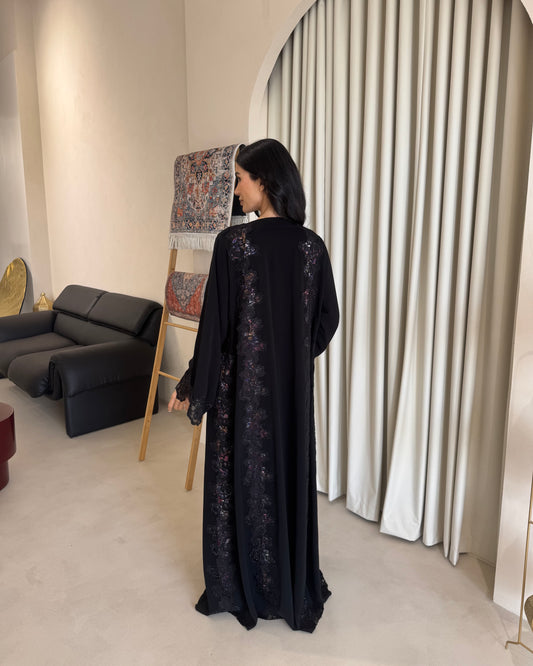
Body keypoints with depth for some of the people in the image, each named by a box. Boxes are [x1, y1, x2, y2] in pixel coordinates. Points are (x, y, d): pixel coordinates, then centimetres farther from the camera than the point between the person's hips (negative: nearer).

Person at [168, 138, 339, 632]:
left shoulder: (233, 242, -16)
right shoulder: (312, 245, -1)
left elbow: (215, 323, -14)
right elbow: (327, 320, 6)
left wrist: (192, 388, -3)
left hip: (242, 385, -4)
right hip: (293, 386, 5)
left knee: (240, 479, 12)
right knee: (290, 475, 18)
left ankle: (239, 589, 30)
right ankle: (296, 587, 36)